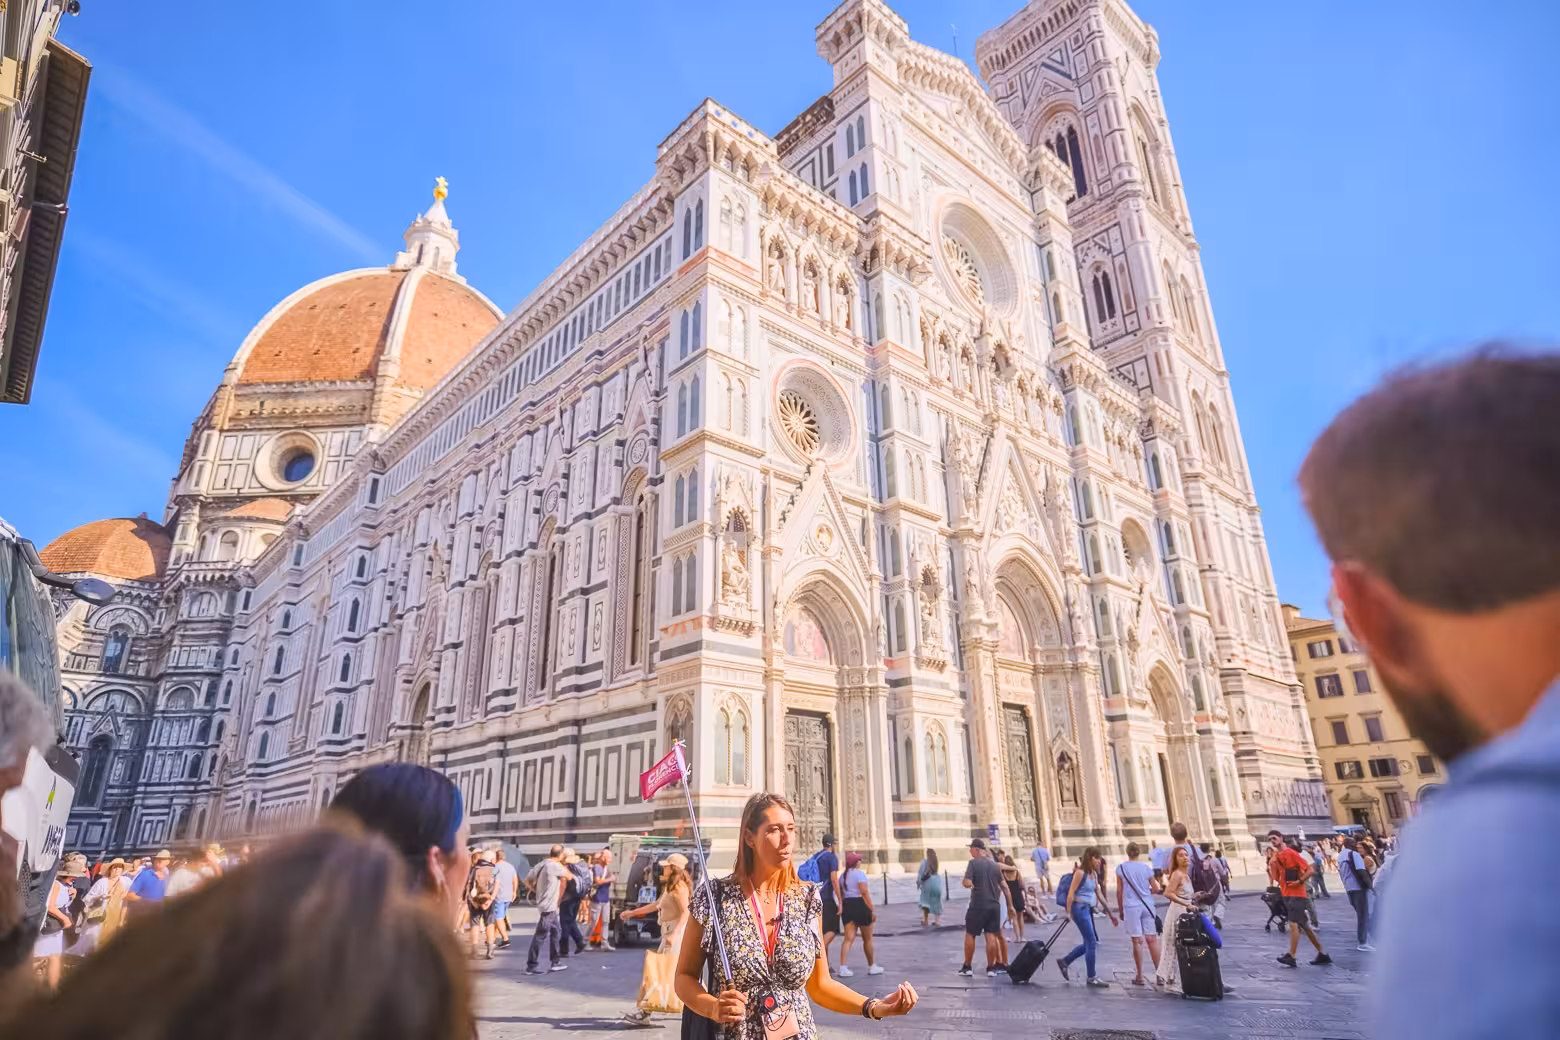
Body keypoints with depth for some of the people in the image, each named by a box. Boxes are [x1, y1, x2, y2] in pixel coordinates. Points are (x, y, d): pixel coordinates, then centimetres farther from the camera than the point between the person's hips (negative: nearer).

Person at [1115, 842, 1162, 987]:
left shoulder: (1121, 868, 1)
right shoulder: (1146, 868, 5)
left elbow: (1119, 891, 1)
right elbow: (1156, 889, 10)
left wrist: (1120, 909, 10)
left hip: (1131, 907, -2)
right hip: (1147, 906, 2)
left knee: (1137, 941, 0)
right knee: (1152, 939, 7)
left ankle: (1140, 976, 4)